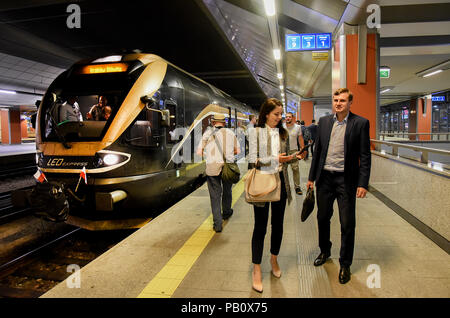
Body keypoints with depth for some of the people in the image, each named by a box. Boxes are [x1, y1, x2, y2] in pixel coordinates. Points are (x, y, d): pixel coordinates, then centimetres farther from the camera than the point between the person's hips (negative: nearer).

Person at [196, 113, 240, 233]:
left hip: (212, 168, -2)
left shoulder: (208, 133, -1)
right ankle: (226, 213, 44)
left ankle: (217, 224, 2)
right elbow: (237, 151, 10)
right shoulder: (230, 133, 5)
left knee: (215, 196, 4)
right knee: (227, 192, 23)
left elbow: (199, 152, -5)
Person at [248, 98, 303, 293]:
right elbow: (253, 160, -10)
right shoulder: (256, 132, -5)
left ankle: (274, 260, 34)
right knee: (260, 226, 0)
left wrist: (294, 157, -1)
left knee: (278, 224, 13)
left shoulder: (283, 133, 10)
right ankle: (257, 270, 12)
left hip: (280, 181, 5)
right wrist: (274, 159, -21)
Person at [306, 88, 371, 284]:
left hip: (346, 179, -3)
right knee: (323, 218, 16)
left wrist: (363, 183, -12)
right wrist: (311, 177, 10)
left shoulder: (360, 123, -5)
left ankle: (345, 264, 22)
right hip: (325, 178, 4)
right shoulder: (324, 122, 6)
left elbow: (365, 156, -6)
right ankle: (324, 251, 39)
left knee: (347, 224, 4)